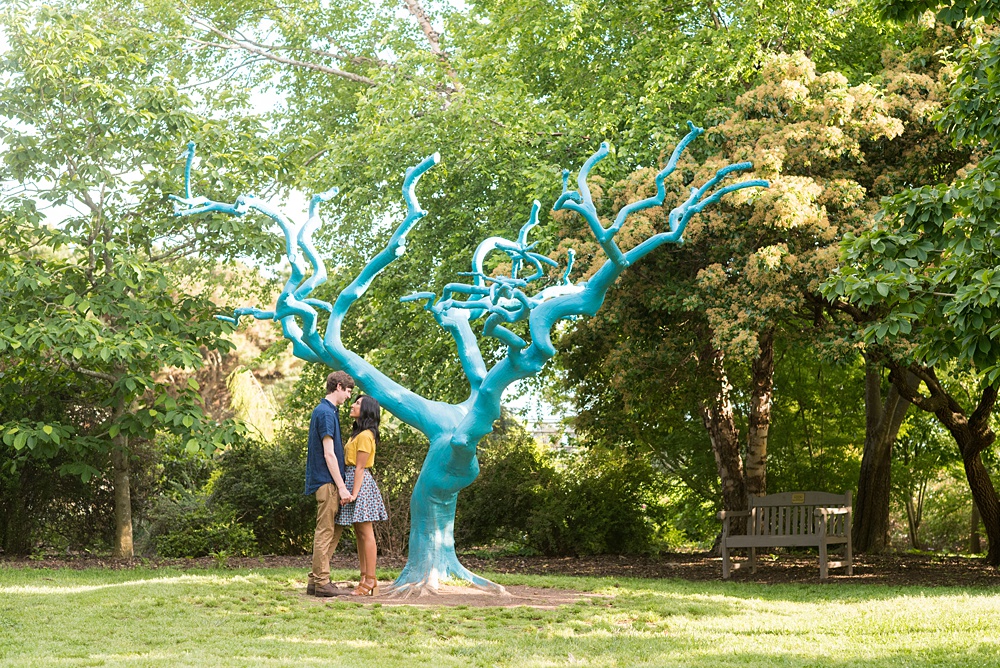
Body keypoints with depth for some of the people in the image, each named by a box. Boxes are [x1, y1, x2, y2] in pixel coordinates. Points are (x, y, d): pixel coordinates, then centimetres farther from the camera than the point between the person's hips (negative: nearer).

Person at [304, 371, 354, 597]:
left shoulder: (323, 411, 17)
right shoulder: (326, 413, -14)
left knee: (331, 531, 13)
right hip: (327, 481, -10)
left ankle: (316, 580, 16)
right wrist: (341, 486, -17)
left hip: (325, 482, 10)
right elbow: (328, 454, -18)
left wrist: (339, 484, 22)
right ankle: (321, 582, -3)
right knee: (326, 532, -6)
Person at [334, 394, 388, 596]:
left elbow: (360, 467, -16)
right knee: (359, 534, 10)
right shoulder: (357, 434, 18)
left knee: (366, 533, -9)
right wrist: (351, 491, 16)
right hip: (352, 480, 10)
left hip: (361, 483, -10)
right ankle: (365, 579, 12)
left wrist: (354, 493, -19)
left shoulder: (365, 436, -13)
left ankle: (370, 580, -8)